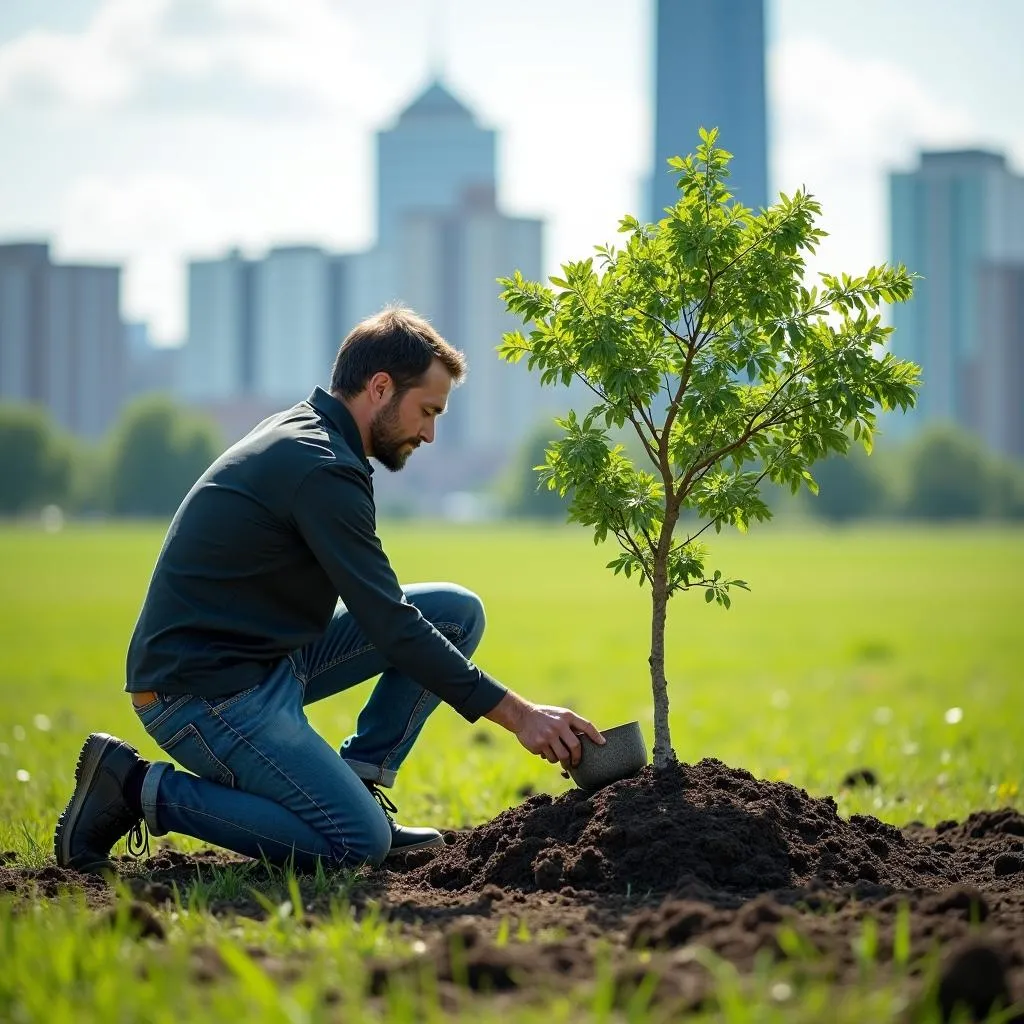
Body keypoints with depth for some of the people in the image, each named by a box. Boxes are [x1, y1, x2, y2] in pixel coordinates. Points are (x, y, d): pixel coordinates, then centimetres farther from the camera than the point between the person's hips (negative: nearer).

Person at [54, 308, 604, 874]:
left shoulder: (299, 434, 11)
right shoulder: (322, 469, -20)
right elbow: (390, 626, -21)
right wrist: (517, 713, -18)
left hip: (265, 656, 10)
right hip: (202, 692, -10)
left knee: (457, 611, 5)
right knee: (359, 844, -18)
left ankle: (357, 781, 8)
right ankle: (140, 788, -8)